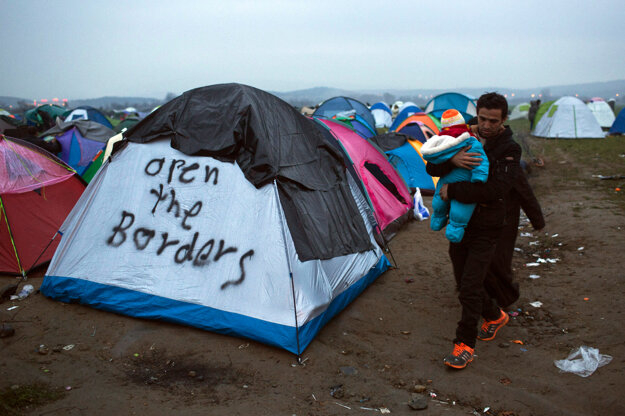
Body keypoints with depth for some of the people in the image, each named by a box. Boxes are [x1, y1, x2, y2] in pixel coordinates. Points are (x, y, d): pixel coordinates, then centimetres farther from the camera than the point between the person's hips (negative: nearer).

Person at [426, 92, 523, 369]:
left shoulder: (509, 149, -12)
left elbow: (496, 189, -27)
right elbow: (431, 168, -5)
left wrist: (452, 191, -23)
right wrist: (452, 160, -27)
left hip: (485, 229, -6)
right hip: (459, 224, 6)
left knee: (470, 287, -10)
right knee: (465, 281, 17)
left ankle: (465, 345, 4)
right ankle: (495, 316, 42)